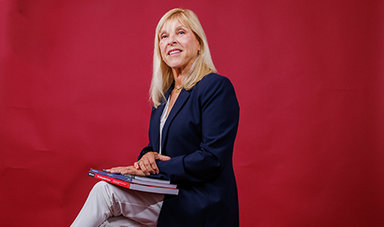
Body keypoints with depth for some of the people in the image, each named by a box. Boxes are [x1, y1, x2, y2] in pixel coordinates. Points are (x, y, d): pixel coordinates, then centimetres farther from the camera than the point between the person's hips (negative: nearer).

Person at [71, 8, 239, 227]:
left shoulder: (217, 87, -11)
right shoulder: (164, 94, 14)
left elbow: (212, 158, -18)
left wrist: (154, 167, -16)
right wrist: (147, 156, -6)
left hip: (201, 209, -7)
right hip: (168, 196, 7)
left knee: (105, 190, -19)